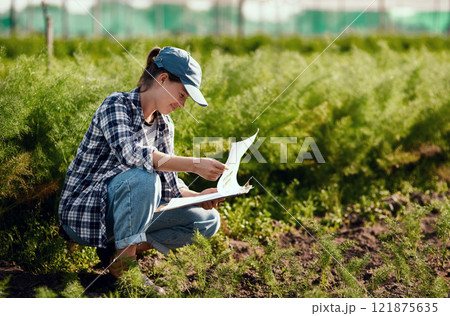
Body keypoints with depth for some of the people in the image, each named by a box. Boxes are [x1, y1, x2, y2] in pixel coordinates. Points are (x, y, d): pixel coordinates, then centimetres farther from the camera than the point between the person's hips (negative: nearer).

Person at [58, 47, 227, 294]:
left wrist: (198, 197, -13)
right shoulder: (117, 105, -16)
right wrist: (195, 165, -38)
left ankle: (125, 246, 0)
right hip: (84, 213, -8)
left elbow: (168, 185, 8)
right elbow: (130, 154, -35)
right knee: (143, 176, -36)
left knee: (208, 220, -2)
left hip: (129, 210, 8)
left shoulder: (163, 125, 8)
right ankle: (124, 262, -22)